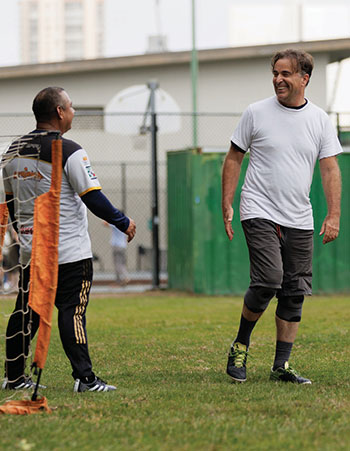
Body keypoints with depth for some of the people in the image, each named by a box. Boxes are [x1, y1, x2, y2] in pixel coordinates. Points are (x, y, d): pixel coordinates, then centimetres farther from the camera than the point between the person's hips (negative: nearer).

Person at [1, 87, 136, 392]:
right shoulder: (68, 151, -13)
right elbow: (93, 198, -14)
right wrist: (124, 223, -1)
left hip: (31, 250, 6)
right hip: (69, 252, -6)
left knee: (26, 311, 11)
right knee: (71, 311, -6)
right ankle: (84, 378, -7)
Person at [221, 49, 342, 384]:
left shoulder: (320, 120, 6)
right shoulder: (256, 113, 0)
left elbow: (330, 169, 5)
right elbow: (233, 159, 6)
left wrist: (334, 215, -5)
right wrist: (227, 205, -1)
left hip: (299, 220, 4)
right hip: (260, 214, -3)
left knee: (294, 293, 2)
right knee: (268, 281, -18)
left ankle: (281, 366, 10)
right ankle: (240, 346, 3)